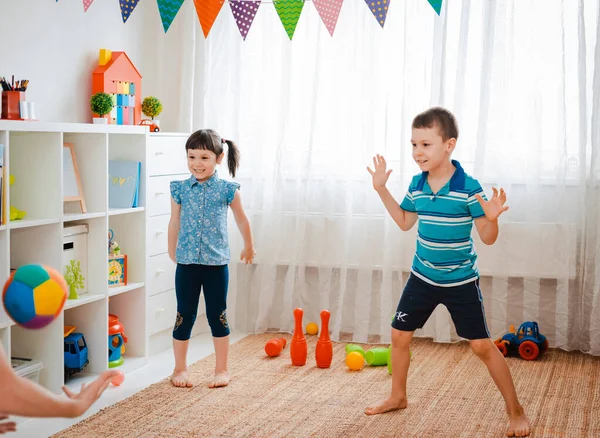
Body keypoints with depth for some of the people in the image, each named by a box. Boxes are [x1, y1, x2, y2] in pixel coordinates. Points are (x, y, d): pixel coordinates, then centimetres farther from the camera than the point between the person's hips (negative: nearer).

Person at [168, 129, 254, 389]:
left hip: (216, 262, -1)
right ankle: (180, 368, 21)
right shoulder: (180, 189, -1)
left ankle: (222, 369, 21)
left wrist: (248, 247, 21)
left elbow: (241, 220, 10)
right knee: (184, 316, 7)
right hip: (186, 262, 1)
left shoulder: (227, 190, -5)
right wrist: (172, 251, 20)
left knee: (217, 316, 8)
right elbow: (174, 223, 11)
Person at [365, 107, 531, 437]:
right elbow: (405, 222, 14)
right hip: (422, 277, 5)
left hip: (461, 281, -5)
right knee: (399, 335, 10)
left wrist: (492, 218, -37)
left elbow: (488, 238, -15)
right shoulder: (417, 184, -3)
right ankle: (397, 397, 32)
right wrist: (381, 189, 7)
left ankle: (515, 410, 14)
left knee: (482, 346, -2)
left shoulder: (469, 188, -19)